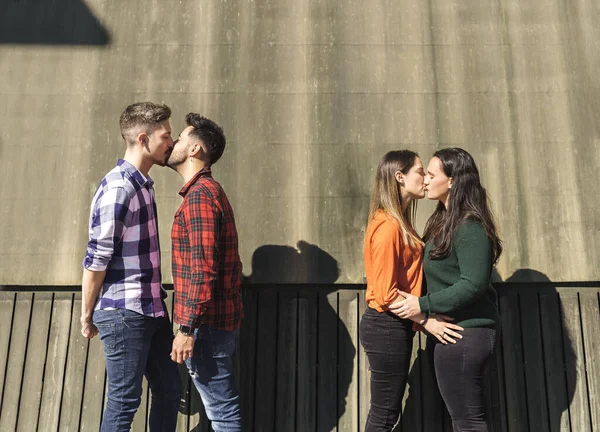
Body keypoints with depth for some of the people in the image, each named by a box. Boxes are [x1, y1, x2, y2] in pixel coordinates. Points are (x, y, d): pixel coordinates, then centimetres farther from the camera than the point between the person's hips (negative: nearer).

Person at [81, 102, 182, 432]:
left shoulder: (142, 183, 10)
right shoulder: (118, 188, -19)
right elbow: (96, 261, -16)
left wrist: (156, 304, 18)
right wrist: (87, 316, -7)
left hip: (150, 309, 9)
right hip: (123, 314, -9)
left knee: (169, 391, 16)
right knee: (124, 401, 5)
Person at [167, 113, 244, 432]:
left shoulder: (199, 194, -14)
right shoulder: (209, 190, 17)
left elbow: (202, 270, -22)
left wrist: (187, 328, -20)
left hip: (206, 322, -10)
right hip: (218, 319, 10)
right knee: (223, 406, 17)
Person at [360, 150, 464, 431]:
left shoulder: (400, 223, 12)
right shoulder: (388, 226, -18)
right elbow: (386, 293, -20)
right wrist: (426, 321, -15)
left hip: (394, 327, 10)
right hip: (386, 328, -10)